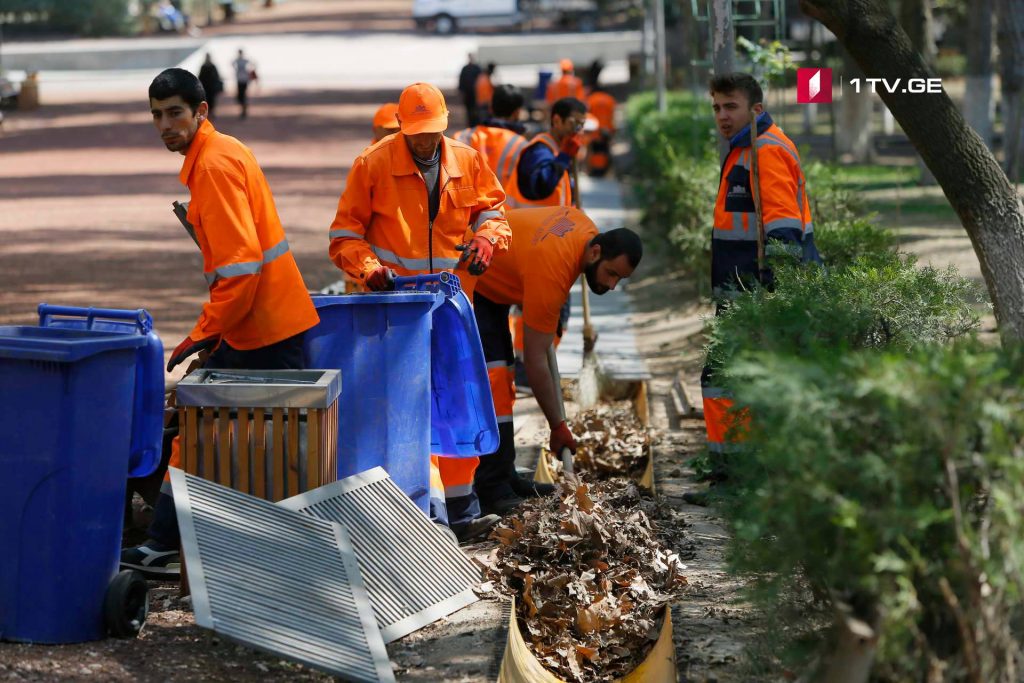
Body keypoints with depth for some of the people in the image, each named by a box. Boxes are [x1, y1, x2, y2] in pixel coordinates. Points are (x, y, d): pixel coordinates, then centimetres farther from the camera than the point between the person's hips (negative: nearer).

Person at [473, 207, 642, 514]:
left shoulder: (587, 229, -9)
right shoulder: (551, 273, -34)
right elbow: (535, 361, -29)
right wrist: (558, 427, -22)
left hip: (491, 284, 11)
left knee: (502, 373, 10)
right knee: (491, 374, -19)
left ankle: (504, 475, 14)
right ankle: (492, 489, -21)